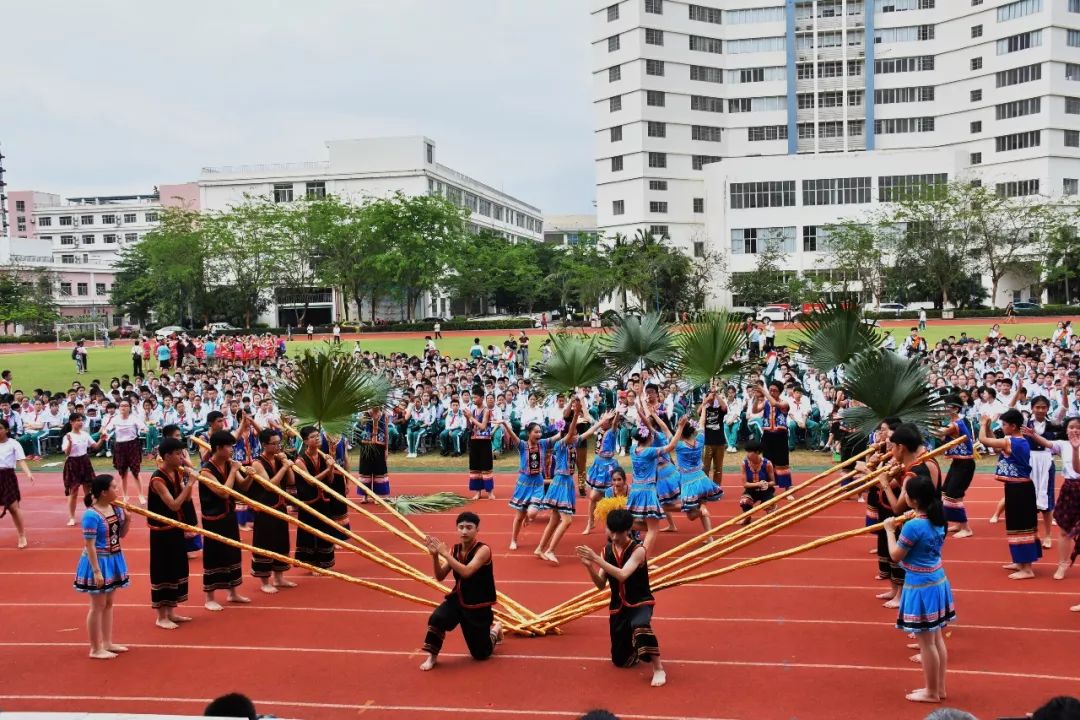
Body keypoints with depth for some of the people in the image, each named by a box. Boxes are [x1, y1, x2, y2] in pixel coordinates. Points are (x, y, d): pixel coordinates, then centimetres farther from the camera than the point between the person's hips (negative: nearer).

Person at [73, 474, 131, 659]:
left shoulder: (115, 509, 1)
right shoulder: (92, 515, -23)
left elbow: (121, 534, 13)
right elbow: (89, 546, -22)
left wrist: (127, 520, -7)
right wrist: (96, 571, -23)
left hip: (113, 560, 8)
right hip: (98, 562, -8)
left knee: (108, 604, 17)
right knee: (98, 606, 3)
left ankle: (107, 643, 29)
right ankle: (95, 649, 14)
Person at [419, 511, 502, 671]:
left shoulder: (483, 550, -20)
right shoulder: (455, 550, -3)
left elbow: (466, 572, -35)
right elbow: (440, 577, -3)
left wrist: (445, 553, -35)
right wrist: (435, 556, -20)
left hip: (478, 606, -4)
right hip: (458, 599, 4)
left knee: (481, 654, 7)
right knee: (436, 618, -28)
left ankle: (495, 628, 38)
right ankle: (432, 656, -8)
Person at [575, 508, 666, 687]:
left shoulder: (638, 550, -17)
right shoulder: (607, 550, -2)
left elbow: (622, 575, -31)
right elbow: (601, 585, -3)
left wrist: (597, 559, -36)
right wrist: (589, 566, -20)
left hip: (640, 602, -5)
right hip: (618, 606, 5)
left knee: (639, 625, -42)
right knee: (621, 661, 11)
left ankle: (658, 668, -25)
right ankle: (635, 643, 44)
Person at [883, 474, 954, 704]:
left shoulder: (913, 525, -25)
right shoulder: (937, 519, 1)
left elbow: (896, 556, -15)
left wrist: (890, 530, -4)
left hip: (921, 586, -9)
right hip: (937, 581, 9)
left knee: (926, 643, 5)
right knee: (937, 638, 18)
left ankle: (931, 692, 16)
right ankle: (940, 688, 29)